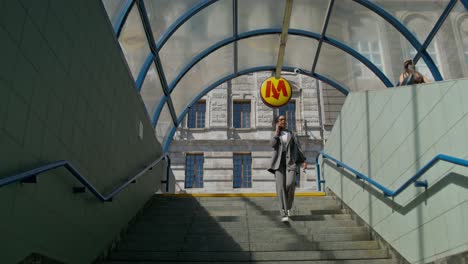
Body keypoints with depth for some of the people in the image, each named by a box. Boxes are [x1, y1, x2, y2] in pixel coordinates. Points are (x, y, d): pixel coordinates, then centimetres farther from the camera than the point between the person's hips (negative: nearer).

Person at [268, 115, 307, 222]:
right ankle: (284, 214, -12)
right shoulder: (275, 135, 18)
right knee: (281, 187, -13)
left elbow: (298, 148, 10)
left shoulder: (291, 134, 18)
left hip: (291, 162, 0)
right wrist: (277, 130, 0)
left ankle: (288, 206, 6)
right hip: (279, 163, 0)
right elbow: (273, 144, -7)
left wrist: (304, 161, 0)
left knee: (290, 184, -21)